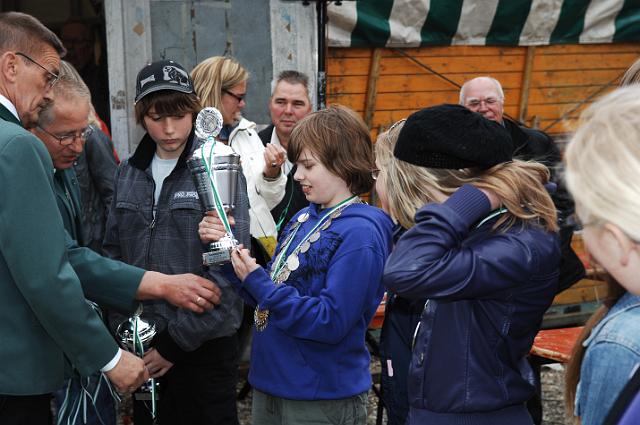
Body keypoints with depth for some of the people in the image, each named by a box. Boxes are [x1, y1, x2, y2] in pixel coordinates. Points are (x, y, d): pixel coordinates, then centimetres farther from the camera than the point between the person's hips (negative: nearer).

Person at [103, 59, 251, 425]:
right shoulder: (130, 172, 6)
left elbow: (229, 266, -13)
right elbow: (115, 252, 12)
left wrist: (177, 340, -14)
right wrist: (123, 326, 2)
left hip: (203, 342, -4)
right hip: (143, 340, 4)